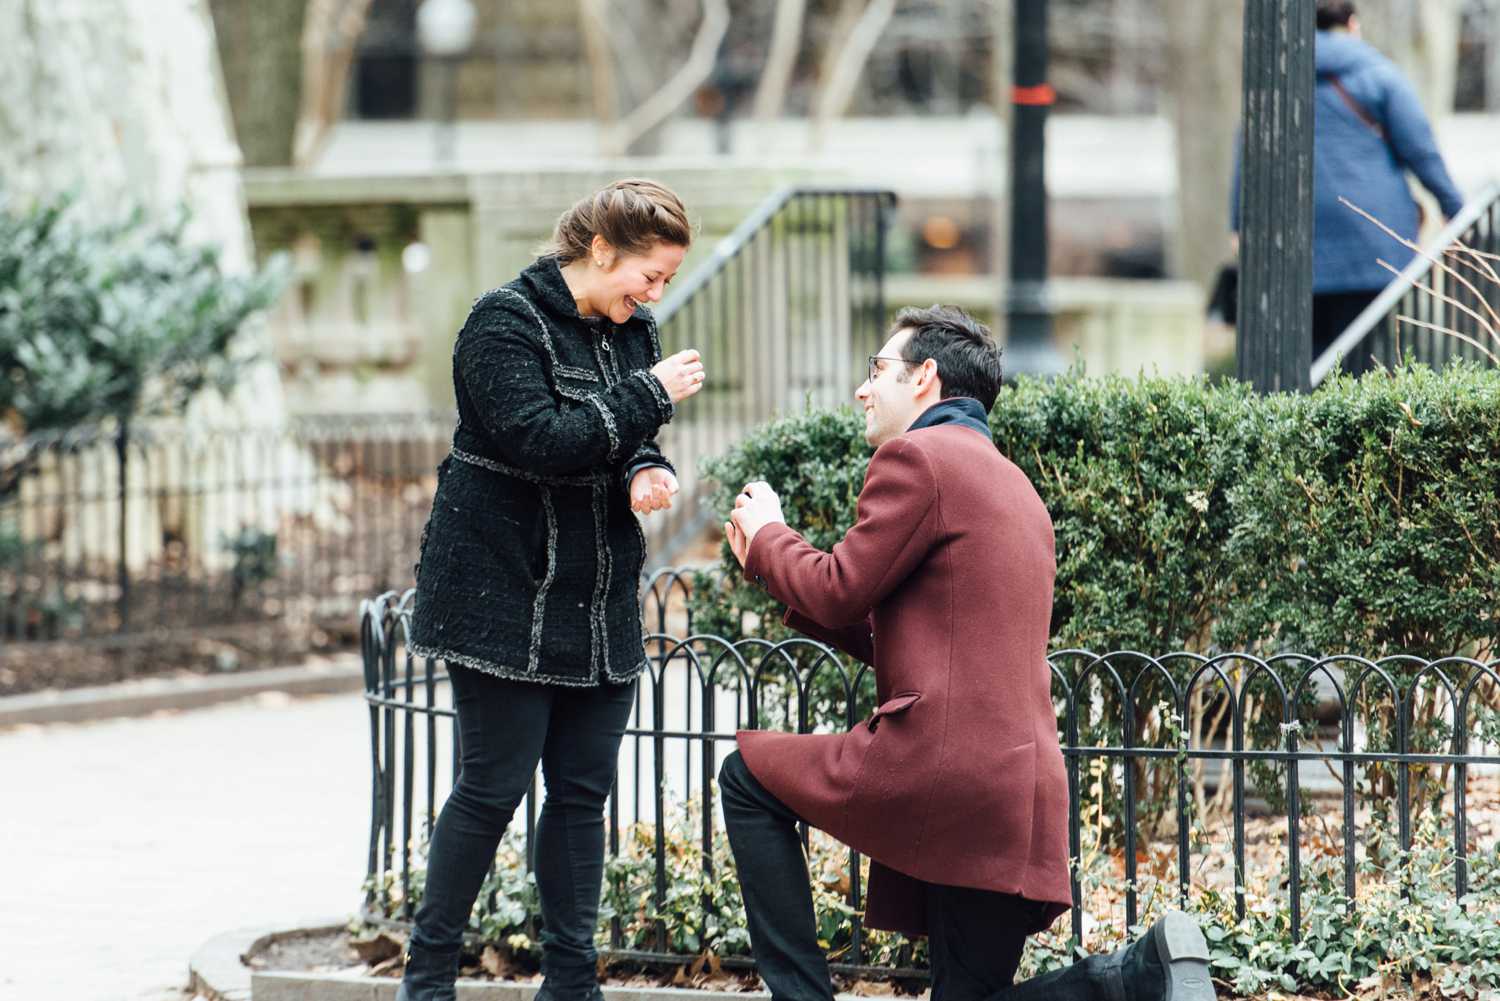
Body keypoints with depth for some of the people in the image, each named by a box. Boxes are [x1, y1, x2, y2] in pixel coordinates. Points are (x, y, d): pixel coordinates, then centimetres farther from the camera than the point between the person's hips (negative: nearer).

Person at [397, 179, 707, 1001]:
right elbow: (539, 440, -23)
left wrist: (645, 473, -7)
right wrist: (649, 396, -18)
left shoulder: (631, 331, 12)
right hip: (504, 595, -7)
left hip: (600, 606, 7)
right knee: (493, 787, -4)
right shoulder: (505, 322, -12)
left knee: (583, 792, 7)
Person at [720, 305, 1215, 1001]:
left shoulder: (917, 456, -4)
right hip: (1020, 793, 9)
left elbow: (837, 594, -6)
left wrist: (766, 537, 14)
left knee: (748, 775, 14)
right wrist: (772, 560, 28)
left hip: (938, 759, -8)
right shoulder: (1014, 487, 26)